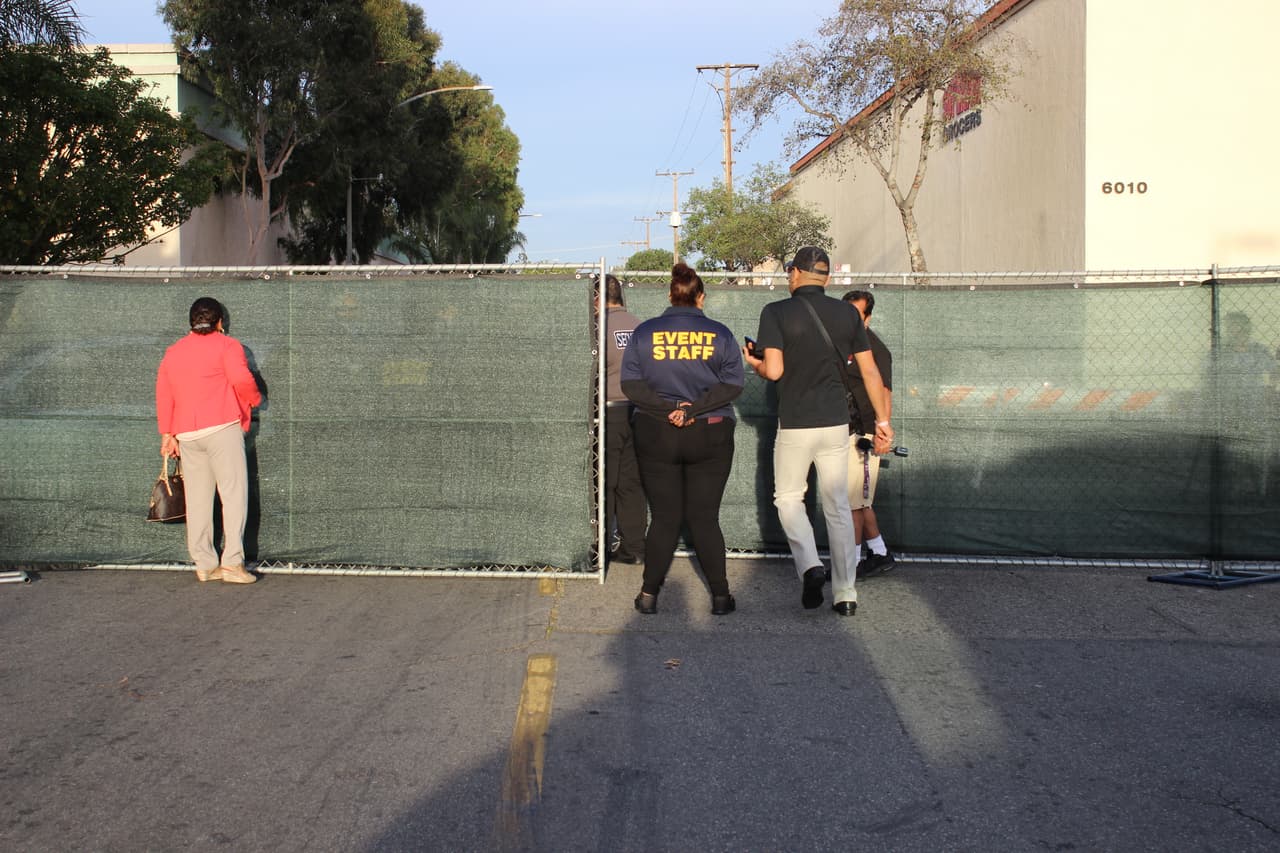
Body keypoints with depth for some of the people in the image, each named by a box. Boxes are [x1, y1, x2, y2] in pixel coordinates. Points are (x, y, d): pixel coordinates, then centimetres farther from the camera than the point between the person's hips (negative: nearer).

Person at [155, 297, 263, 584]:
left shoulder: (172, 352, 18)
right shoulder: (226, 345, 1)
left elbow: (163, 396, 15)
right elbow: (242, 379, -14)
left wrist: (167, 434, 18)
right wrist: (254, 399, 6)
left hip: (186, 434, 6)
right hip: (222, 428, -6)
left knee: (197, 499, 8)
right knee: (234, 493, -6)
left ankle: (205, 565, 9)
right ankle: (232, 561, -14)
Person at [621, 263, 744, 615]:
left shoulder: (644, 332, 1)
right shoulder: (719, 334, 0)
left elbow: (630, 383, -4)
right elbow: (733, 384, -6)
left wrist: (668, 407, -11)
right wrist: (694, 409, -12)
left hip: (655, 435, 1)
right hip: (710, 436, 0)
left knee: (664, 517, 7)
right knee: (705, 517, 6)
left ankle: (649, 594, 7)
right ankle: (720, 596, 7)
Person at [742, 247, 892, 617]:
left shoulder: (776, 312, -7)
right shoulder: (847, 313, 4)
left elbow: (774, 370, -16)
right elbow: (870, 371, 4)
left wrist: (754, 364, 7)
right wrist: (883, 421, 10)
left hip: (795, 423, -3)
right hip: (837, 421, 3)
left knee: (788, 498, 15)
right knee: (838, 506, 11)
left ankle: (809, 564, -7)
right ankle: (845, 594, 12)